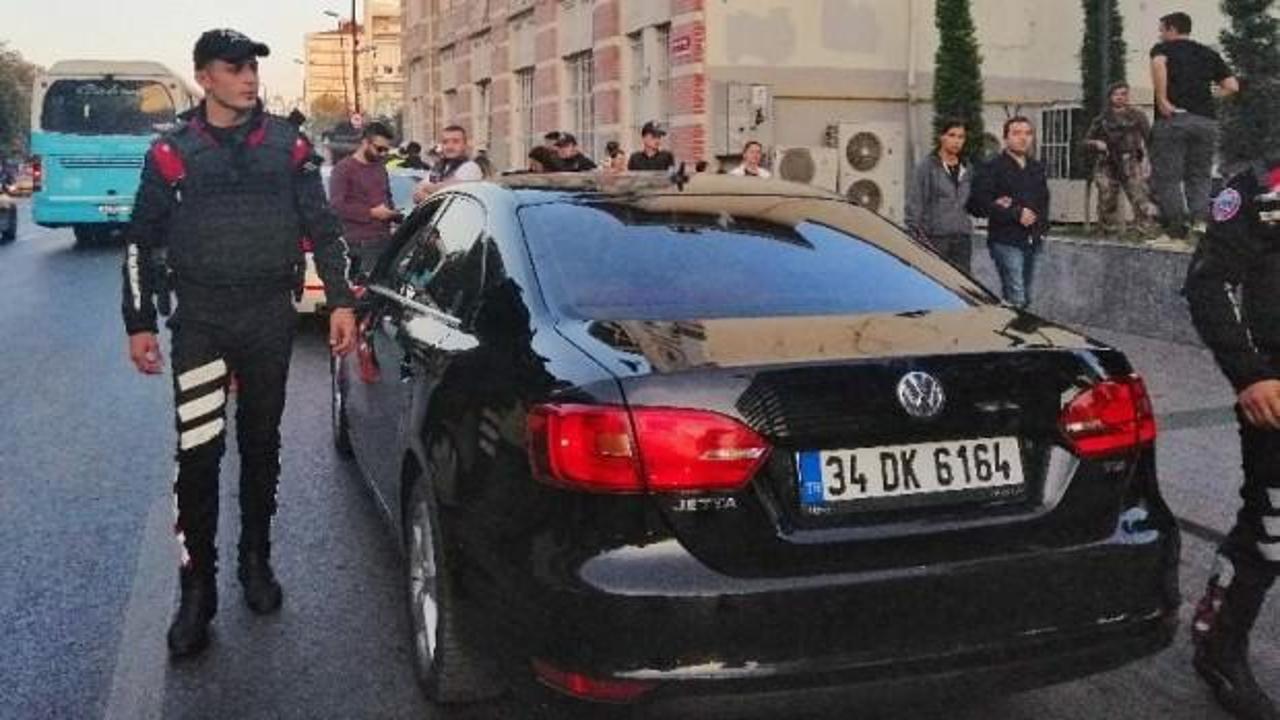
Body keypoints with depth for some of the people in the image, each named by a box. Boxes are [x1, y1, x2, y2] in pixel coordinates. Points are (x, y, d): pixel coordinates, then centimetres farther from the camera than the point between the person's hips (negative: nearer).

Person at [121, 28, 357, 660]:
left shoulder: (288, 146, 5)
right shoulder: (172, 152, 2)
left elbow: (322, 228, 7)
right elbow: (141, 242, 6)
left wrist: (341, 301, -1)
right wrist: (139, 323, 2)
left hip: (271, 318, 2)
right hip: (201, 320, -1)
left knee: (262, 445, 11)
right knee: (198, 453, -8)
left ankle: (256, 560, 27)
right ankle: (197, 590, 3)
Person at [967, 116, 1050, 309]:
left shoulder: (1037, 168, 17)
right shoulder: (993, 168, -4)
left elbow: (1044, 201, 25)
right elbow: (978, 204, -13)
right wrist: (1016, 214, -14)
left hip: (1032, 241, 7)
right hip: (1006, 242, -7)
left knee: (1026, 298, 10)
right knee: (1016, 299, -15)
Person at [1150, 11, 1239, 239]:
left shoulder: (1163, 49, 6)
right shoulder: (1209, 54, 19)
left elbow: (1158, 63, -20)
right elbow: (1232, 86, 11)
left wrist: (1162, 99, -16)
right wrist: (1207, 97, 19)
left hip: (1173, 118, -4)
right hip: (1206, 120, 5)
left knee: (1167, 177, -1)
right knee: (1199, 177, 11)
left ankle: (1175, 226, -7)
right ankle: (1201, 222, -3)